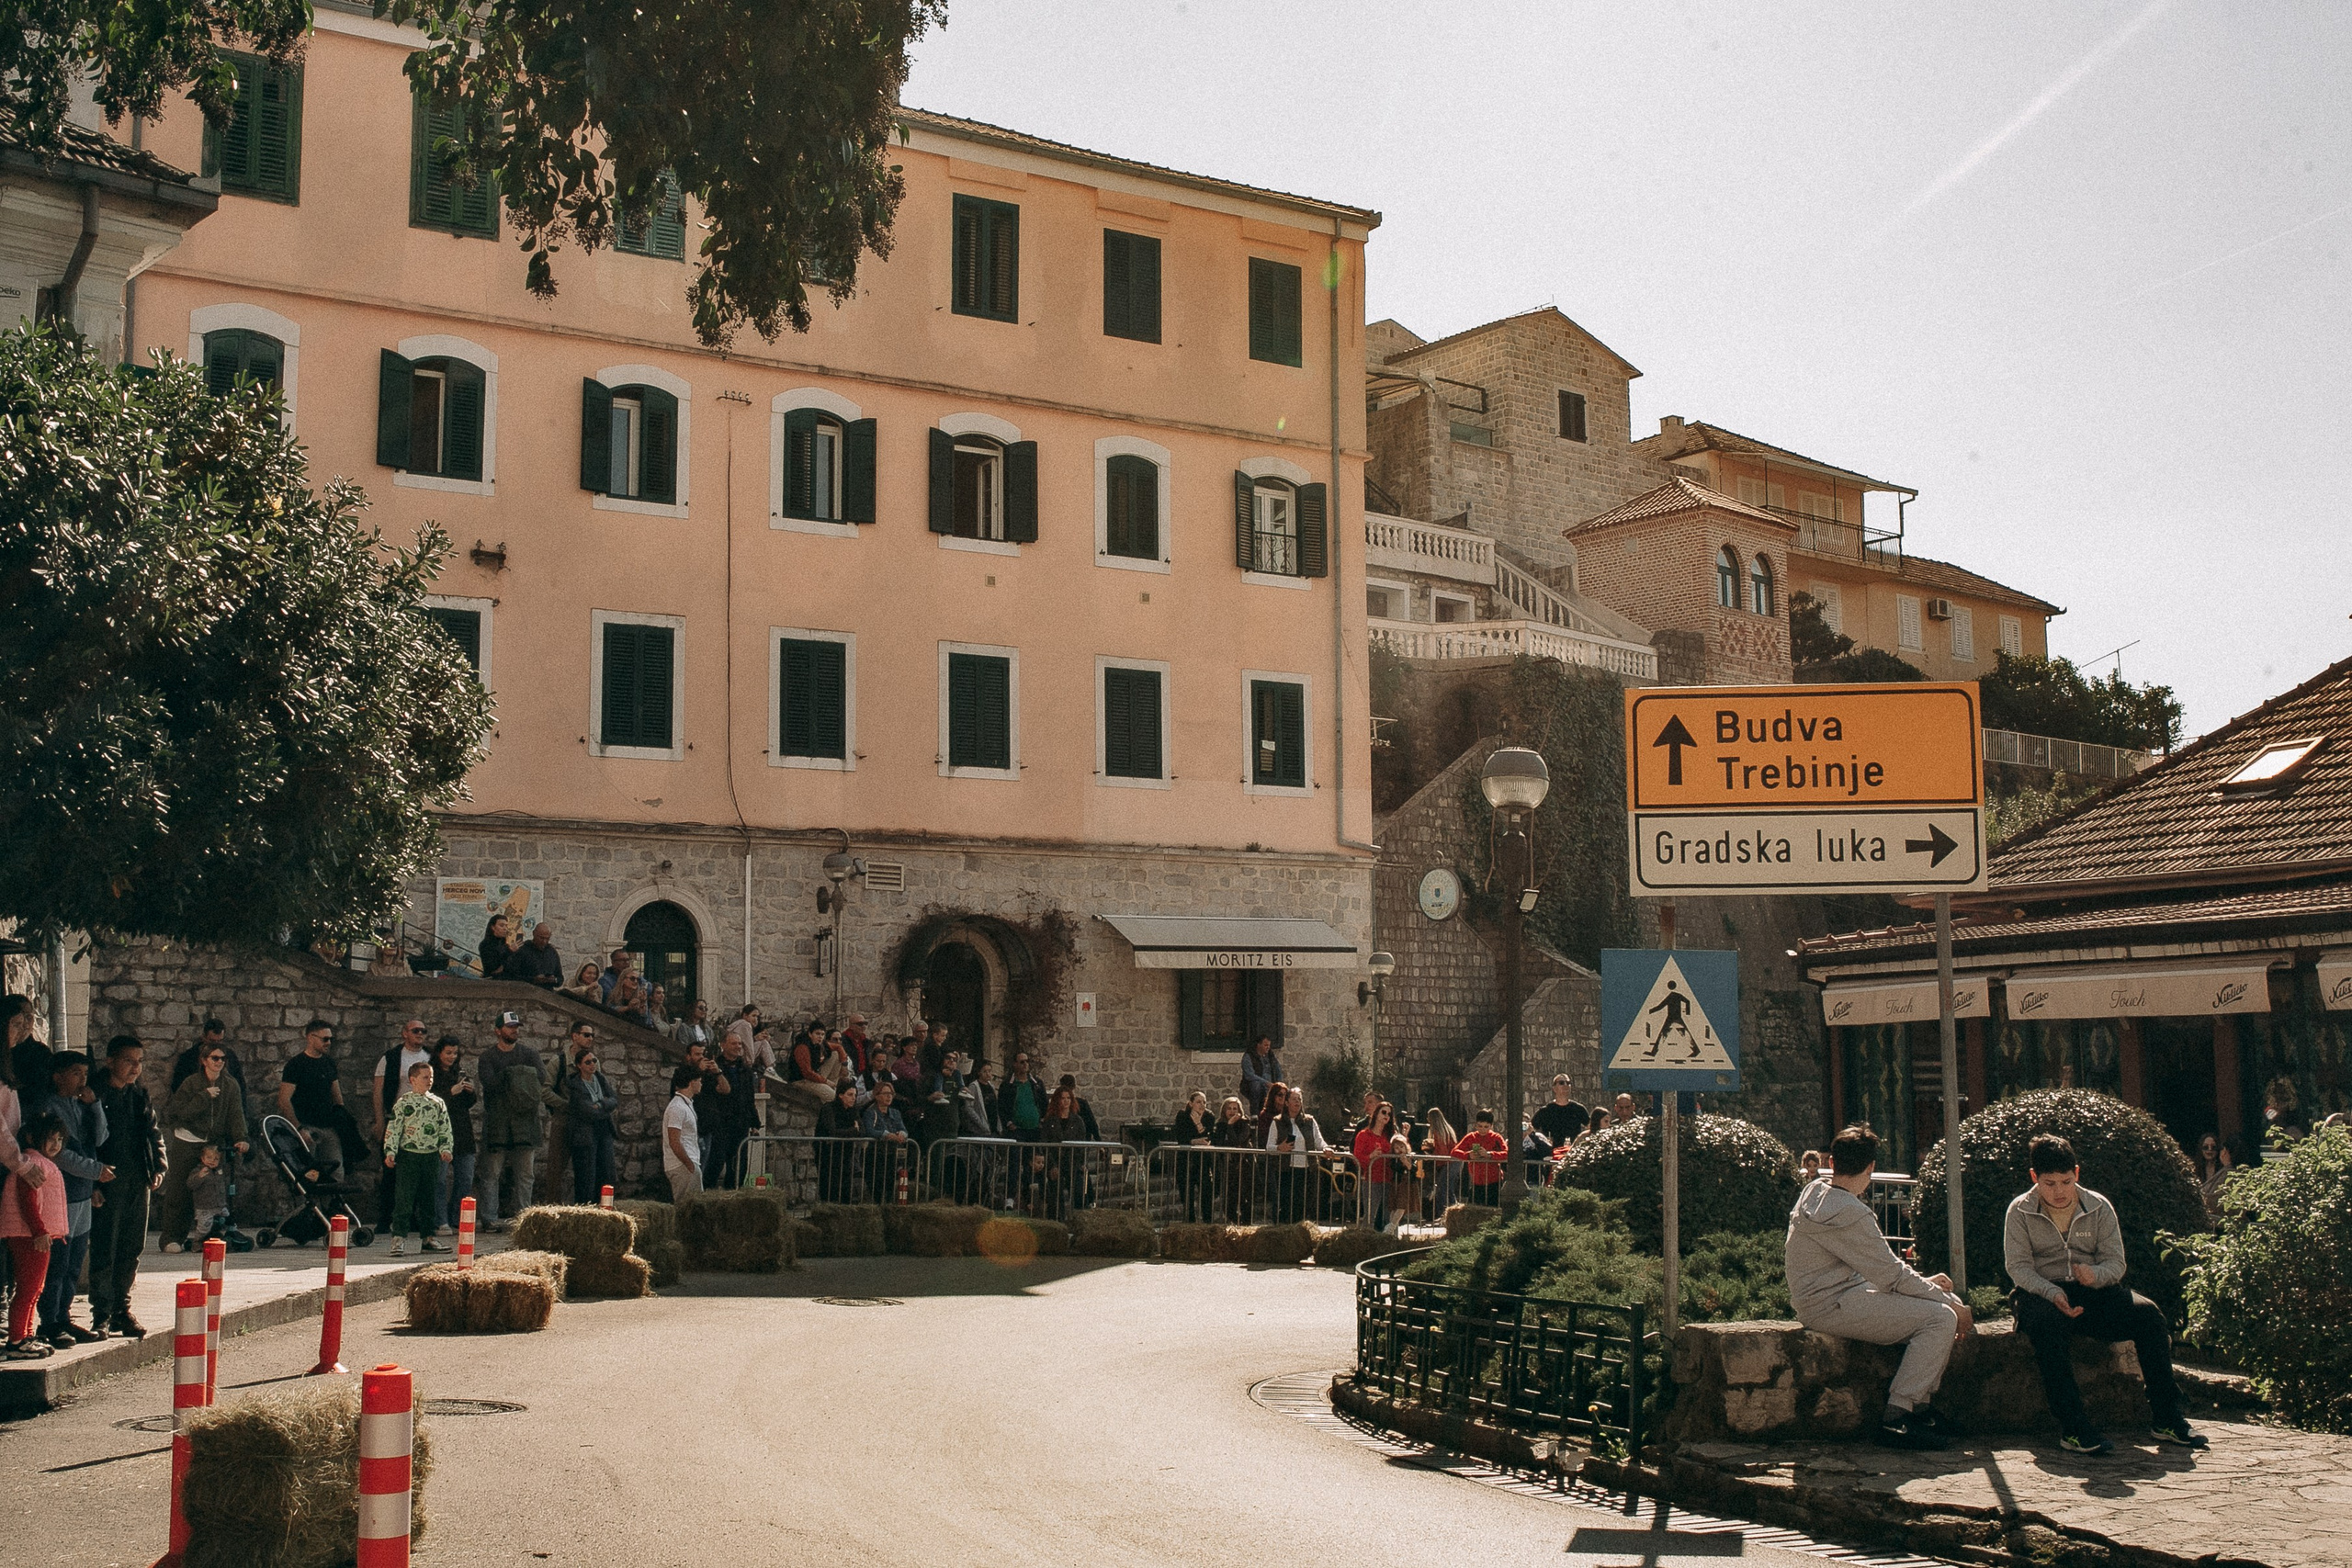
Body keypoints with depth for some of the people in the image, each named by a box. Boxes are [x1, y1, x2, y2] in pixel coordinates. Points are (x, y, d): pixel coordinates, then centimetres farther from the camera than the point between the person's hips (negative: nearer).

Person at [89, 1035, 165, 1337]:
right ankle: (102, 1315, 5)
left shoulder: (140, 1094, 12)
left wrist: (158, 1166, 6)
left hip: (138, 1183, 6)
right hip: (107, 1185, -6)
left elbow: (154, 1132, 20)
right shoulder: (96, 1094, -7)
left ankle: (121, 1309, 18)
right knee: (104, 1250, -3)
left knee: (131, 1250, 9)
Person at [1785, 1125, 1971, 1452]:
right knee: (1941, 1318, -18)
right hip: (1830, 1306, -10)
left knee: (1950, 1301, 9)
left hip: (1845, 1291, 10)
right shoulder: (1849, 1213, -21)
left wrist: (1925, 1282, 9)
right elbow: (1892, 1276, -17)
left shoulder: (1816, 1193, 9)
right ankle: (1897, 1417, -14)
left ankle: (1918, 1407, 9)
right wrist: (1951, 1307, -6)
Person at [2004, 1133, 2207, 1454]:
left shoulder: (2098, 1207, 3)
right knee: (2050, 1323, -39)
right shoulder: (2020, 1211, -2)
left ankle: (2168, 1419, -17)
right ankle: (2073, 1428, -37)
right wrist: (2053, 1294, -26)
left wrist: (2095, 1275, -25)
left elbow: (2116, 1262, 0)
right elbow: (2018, 1265, -8)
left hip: (2094, 1292, 3)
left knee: (2148, 1314, -24)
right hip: (2041, 1293, -3)